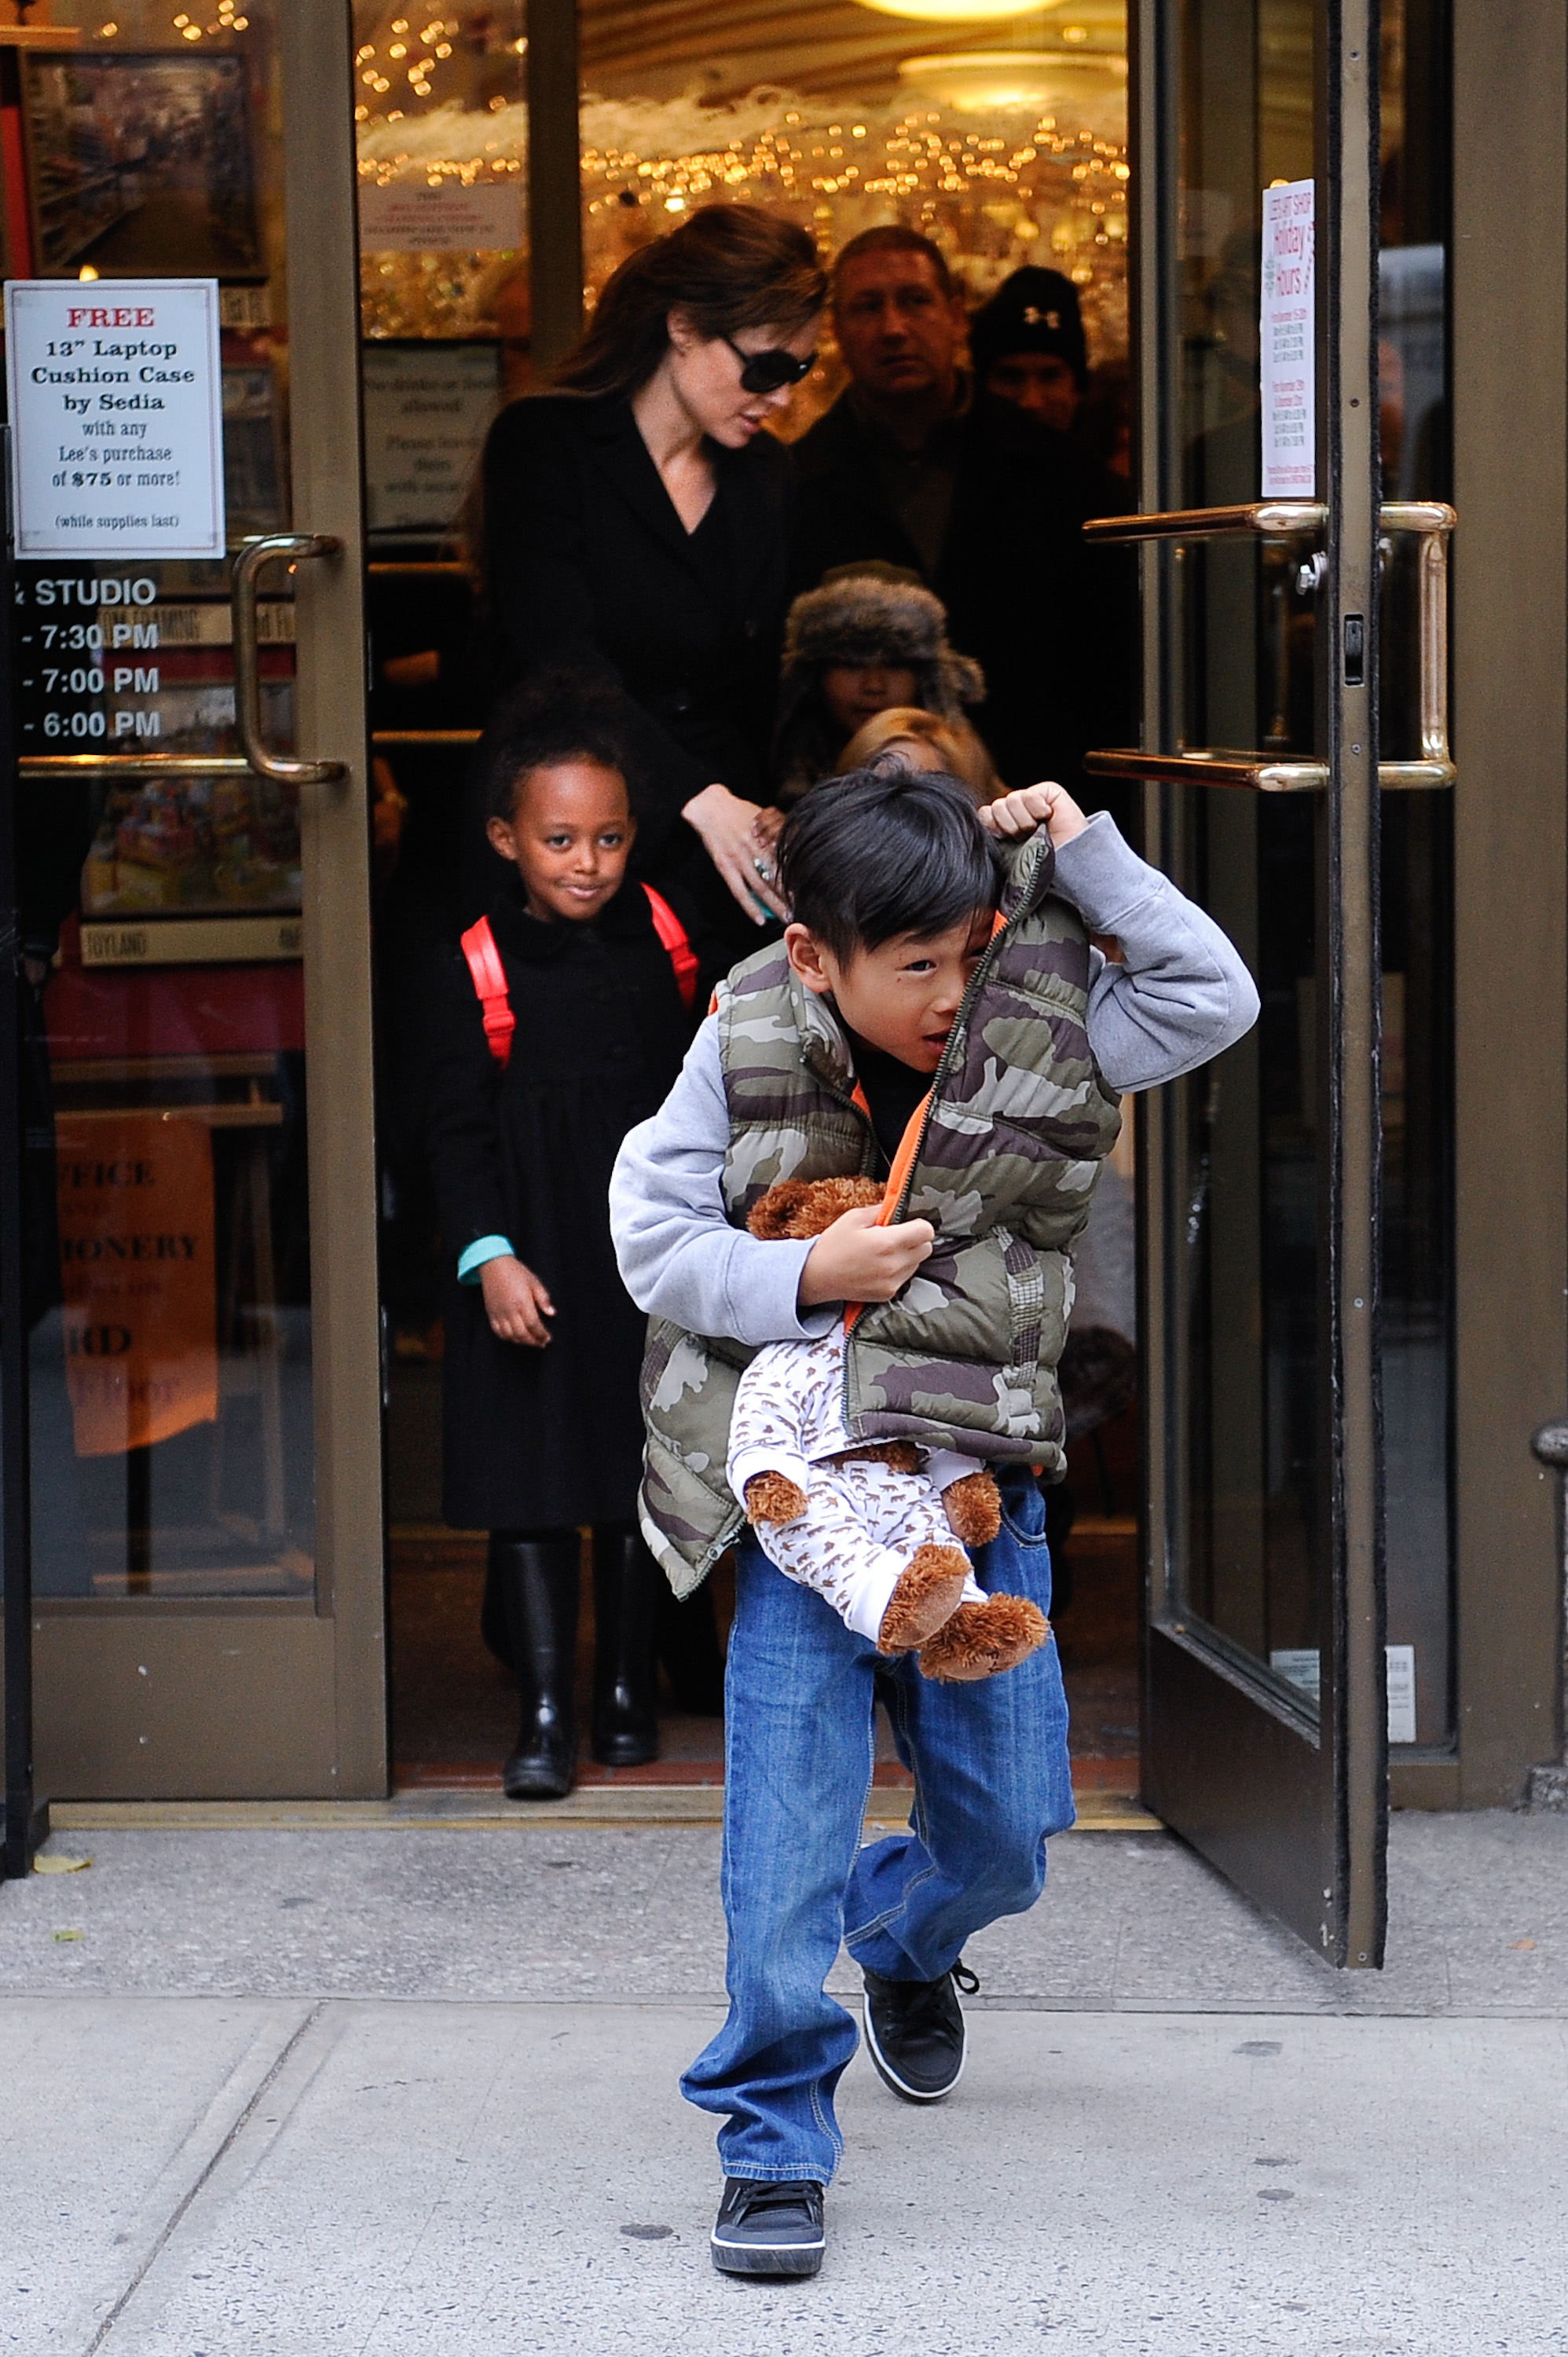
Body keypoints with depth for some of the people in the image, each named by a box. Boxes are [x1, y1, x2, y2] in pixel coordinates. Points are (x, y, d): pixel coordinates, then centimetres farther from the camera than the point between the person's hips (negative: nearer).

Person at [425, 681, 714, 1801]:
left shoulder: (663, 940, 1)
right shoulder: (480, 966, -8)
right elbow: (457, 1130, -7)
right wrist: (489, 1256, -16)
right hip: (529, 1250, -3)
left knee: (640, 1467, 10)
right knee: (530, 1477, -3)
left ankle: (627, 1686, 23)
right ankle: (546, 1708, -1)